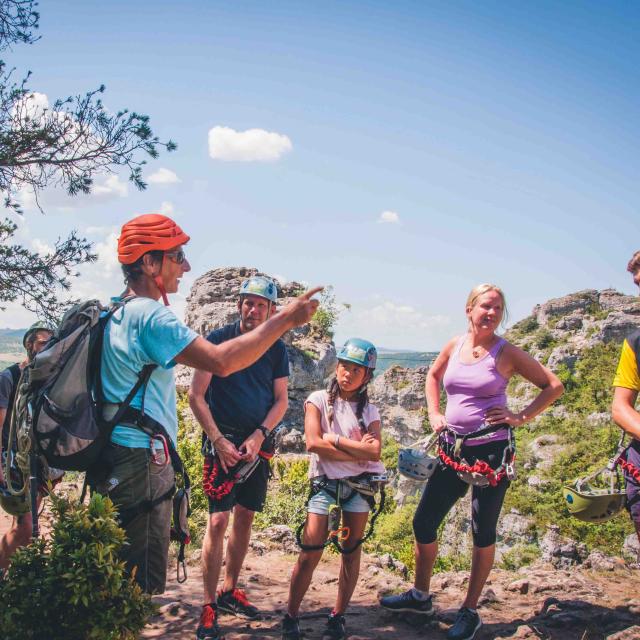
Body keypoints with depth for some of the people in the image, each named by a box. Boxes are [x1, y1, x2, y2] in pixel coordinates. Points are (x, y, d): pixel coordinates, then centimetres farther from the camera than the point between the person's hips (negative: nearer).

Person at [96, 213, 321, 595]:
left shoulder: (118, 312, 13)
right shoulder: (150, 315, -19)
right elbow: (221, 361, -29)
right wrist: (286, 319, -23)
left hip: (117, 456, 11)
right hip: (142, 460, -11)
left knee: (121, 573, 19)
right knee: (142, 581, -3)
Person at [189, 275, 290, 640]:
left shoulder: (276, 348, 5)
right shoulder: (219, 339, -5)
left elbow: (281, 400, 6)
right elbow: (196, 395, -7)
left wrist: (258, 436, -9)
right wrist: (219, 441, -14)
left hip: (258, 442, 4)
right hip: (223, 440, -4)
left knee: (245, 518, 11)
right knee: (218, 520, -9)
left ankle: (229, 591, 26)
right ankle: (210, 607, -1)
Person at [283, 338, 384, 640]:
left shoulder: (369, 411, 7)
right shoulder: (318, 400, 1)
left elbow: (374, 451, -10)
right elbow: (313, 443, -13)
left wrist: (335, 439, -12)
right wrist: (357, 451, -11)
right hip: (324, 483, -2)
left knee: (351, 552, 6)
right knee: (310, 553, -6)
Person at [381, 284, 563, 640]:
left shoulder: (507, 353, -7)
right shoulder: (455, 346, 4)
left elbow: (554, 386, -2)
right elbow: (433, 376, 24)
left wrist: (522, 417, -9)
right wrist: (434, 413, 11)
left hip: (492, 452, -4)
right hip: (453, 449, 4)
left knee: (483, 533, 6)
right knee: (424, 522, 7)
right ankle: (421, 597, 27)